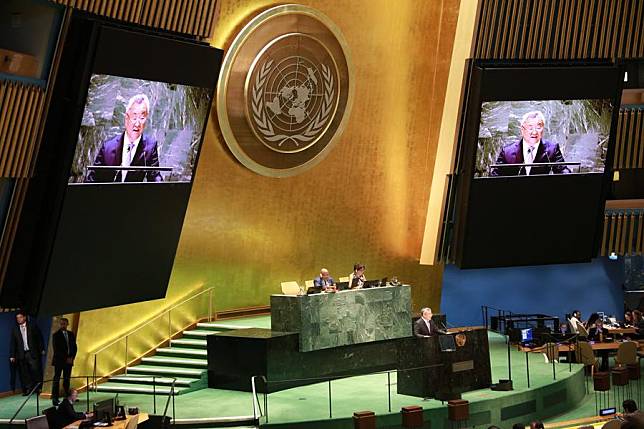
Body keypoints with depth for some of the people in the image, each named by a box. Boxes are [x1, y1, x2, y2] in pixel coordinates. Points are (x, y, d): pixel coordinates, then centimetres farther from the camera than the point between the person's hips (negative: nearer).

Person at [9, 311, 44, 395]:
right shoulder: (15, 329, 11)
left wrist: (41, 349, 1)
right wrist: (12, 355, 3)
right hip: (21, 354, 2)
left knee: (35, 370, -7)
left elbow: (39, 338, 7)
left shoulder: (32, 327, 7)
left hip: (33, 353, -2)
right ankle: (27, 389, 2)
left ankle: (38, 388, 1)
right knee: (24, 373, -2)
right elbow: (12, 343, 9)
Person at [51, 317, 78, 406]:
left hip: (69, 361, 4)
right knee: (56, 379, -6)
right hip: (59, 360, -4)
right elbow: (56, 349, -8)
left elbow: (74, 347, 12)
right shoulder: (56, 335, -3)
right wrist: (66, 358, -12)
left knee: (67, 379, 4)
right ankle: (55, 398, -7)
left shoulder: (71, 334, 11)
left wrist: (71, 358, -3)